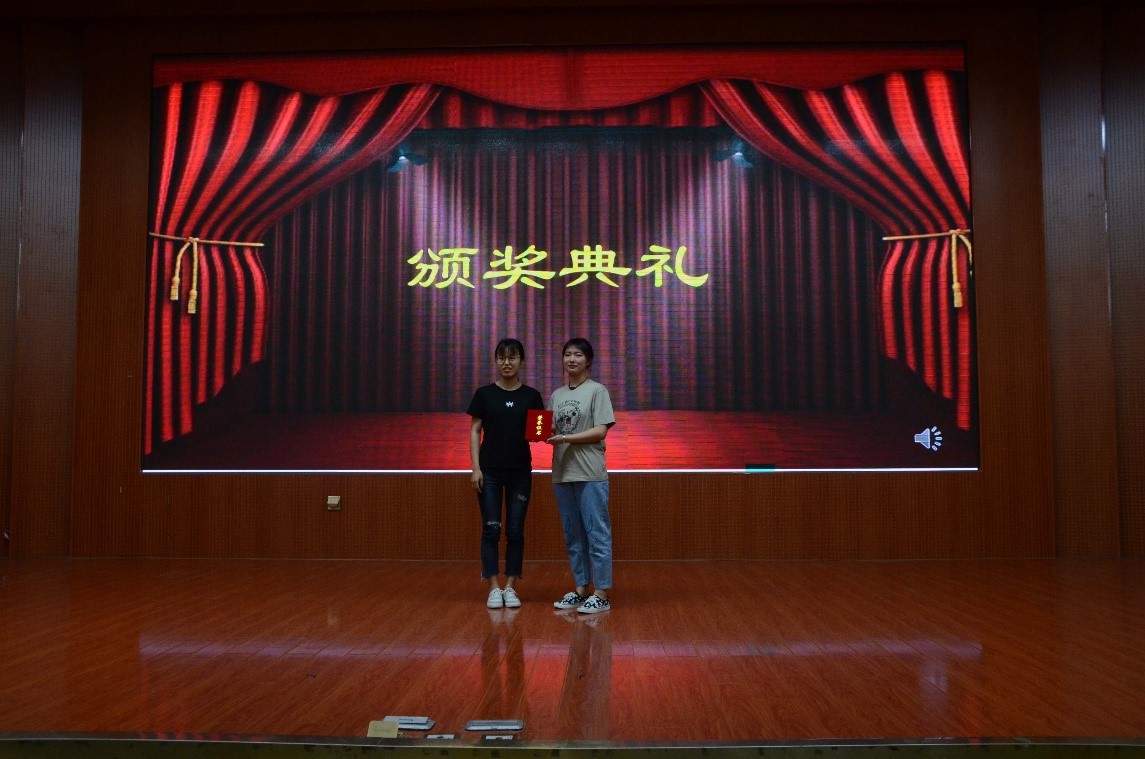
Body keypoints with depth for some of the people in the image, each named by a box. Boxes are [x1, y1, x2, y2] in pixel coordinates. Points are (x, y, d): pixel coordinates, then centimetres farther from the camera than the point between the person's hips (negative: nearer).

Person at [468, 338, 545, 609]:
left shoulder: (531, 395, 4)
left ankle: (510, 587, 13)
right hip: (490, 471, -1)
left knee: (516, 530, 4)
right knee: (491, 529, 0)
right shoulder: (484, 393, 1)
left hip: (520, 471, 1)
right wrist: (475, 468, -8)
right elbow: (474, 431, 0)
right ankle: (494, 589, 7)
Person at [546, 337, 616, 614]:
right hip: (562, 473, 6)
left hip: (590, 474, -6)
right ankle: (580, 589, 19)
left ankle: (601, 594, 0)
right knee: (572, 535, 10)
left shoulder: (597, 390, -1)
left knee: (597, 533, -4)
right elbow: (553, 432, 15)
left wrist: (565, 439, -16)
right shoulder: (556, 395, 15)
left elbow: (601, 431, -10)